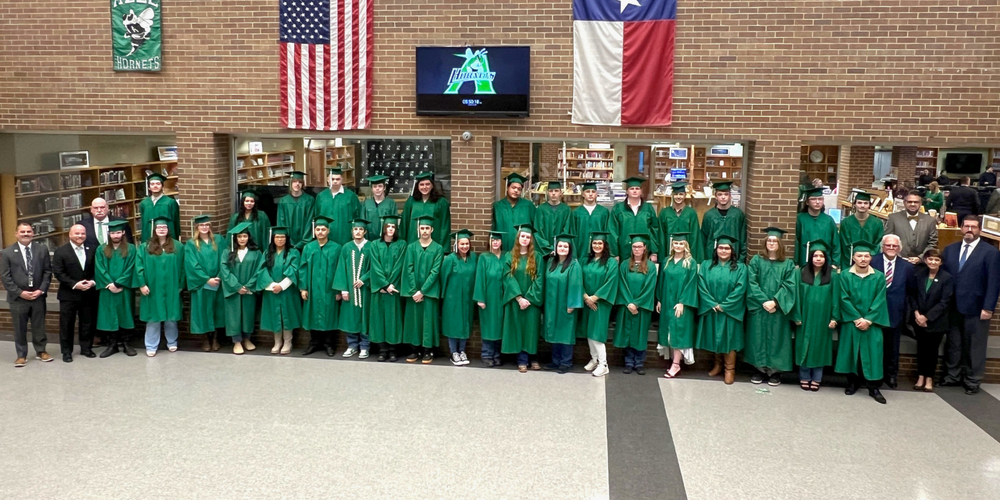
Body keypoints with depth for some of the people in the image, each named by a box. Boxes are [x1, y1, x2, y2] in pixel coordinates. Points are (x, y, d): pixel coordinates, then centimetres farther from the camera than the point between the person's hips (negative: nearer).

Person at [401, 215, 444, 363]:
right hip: (414, 291, 2)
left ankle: (428, 351, 8)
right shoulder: (411, 247, 4)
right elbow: (408, 270, -1)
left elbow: (435, 272, -7)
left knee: (428, 319, 0)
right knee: (414, 319, 5)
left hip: (430, 291, -2)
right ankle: (416, 349, 14)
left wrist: (422, 291, -13)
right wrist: (414, 291, -10)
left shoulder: (438, 249, -1)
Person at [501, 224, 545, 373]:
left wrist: (528, 298, -12)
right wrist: (519, 298, -15)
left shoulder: (537, 257, 3)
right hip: (515, 300, 0)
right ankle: (522, 360, 8)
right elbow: (508, 278, -5)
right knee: (518, 327, 2)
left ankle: (532, 357, 17)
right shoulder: (509, 256, 3)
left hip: (532, 300, 0)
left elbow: (539, 279, -3)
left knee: (531, 328, 4)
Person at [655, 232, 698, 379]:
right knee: (669, 332, 6)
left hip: (681, 304, -5)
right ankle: (674, 359, 13)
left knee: (678, 332, -6)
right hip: (667, 302, 5)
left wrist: (682, 302, -16)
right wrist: (659, 300, 8)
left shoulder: (691, 263, -5)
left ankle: (675, 365, -4)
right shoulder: (667, 261, 10)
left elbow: (690, 284, -10)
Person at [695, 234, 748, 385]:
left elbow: (740, 289, -9)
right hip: (710, 310, 2)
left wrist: (723, 306, -14)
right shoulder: (706, 266, 4)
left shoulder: (740, 268, -1)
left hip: (730, 311, -2)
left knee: (729, 338, 1)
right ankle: (718, 365, 25)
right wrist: (713, 305, -14)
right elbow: (702, 287, -4)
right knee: (715, 337, 10)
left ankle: (730, 369, 10)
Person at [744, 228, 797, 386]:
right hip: (758, 308, 0)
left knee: (776, 338, 2)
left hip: (778, 310, 0)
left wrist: (774, 302, -17)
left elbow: (789, 286, -4)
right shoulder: (756, 261, 4)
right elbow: (752, 283, -4)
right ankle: (759, 368, 13)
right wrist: (763, 302, -14)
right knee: (758, 337, 3)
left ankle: (775, 370, 10)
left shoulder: (788, 264, 5)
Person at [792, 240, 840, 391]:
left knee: (819, 346, 7)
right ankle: (804, 377, 15)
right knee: (804, 346, 5)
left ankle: (816, 378, 16)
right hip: (805, 317, 0)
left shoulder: (833, 275, -1)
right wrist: (797, 316, -4)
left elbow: (835, 297, 0)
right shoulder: (801, 273, -1)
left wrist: (834, 317, -5)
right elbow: (797, 296, 0)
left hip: (823, 318, 0)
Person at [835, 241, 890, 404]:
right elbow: (844, 299, -6)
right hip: (851, 322, 0)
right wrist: (857, 318, -12)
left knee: (872, 353, -1)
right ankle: (853, 382, 17)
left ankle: (873, 387, 5)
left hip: (872, 323, 0)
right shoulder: (845, 276, -2)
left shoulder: (879, 277, 1)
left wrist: (868, 320, -13)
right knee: (851, 351, 5)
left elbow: (879, 301, -4)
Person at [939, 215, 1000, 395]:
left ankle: (972, 381, 18)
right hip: (952, 308, 4)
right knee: (953, 344, 14)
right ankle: (953, 375, 28)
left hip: (976, 309, -4)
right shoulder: (950, 250, 9)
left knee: (975, 347, 6)